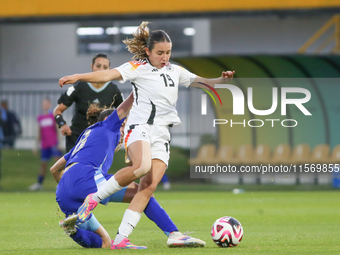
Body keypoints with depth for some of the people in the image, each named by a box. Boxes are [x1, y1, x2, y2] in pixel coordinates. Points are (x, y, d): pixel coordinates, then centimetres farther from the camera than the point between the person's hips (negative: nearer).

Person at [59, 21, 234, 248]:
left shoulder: (175, 71, 19)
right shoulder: (138, 68, 1)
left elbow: (201, 83, 19)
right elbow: (110, 74, -10)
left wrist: (222, 80, -1)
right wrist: (77, 77, -23)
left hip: (162, 135, 6)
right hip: (140, 127, -6)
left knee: (149, 186, -9)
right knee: (141, 166, -35)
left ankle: (121, 239, -11)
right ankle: (95, 197, -18)